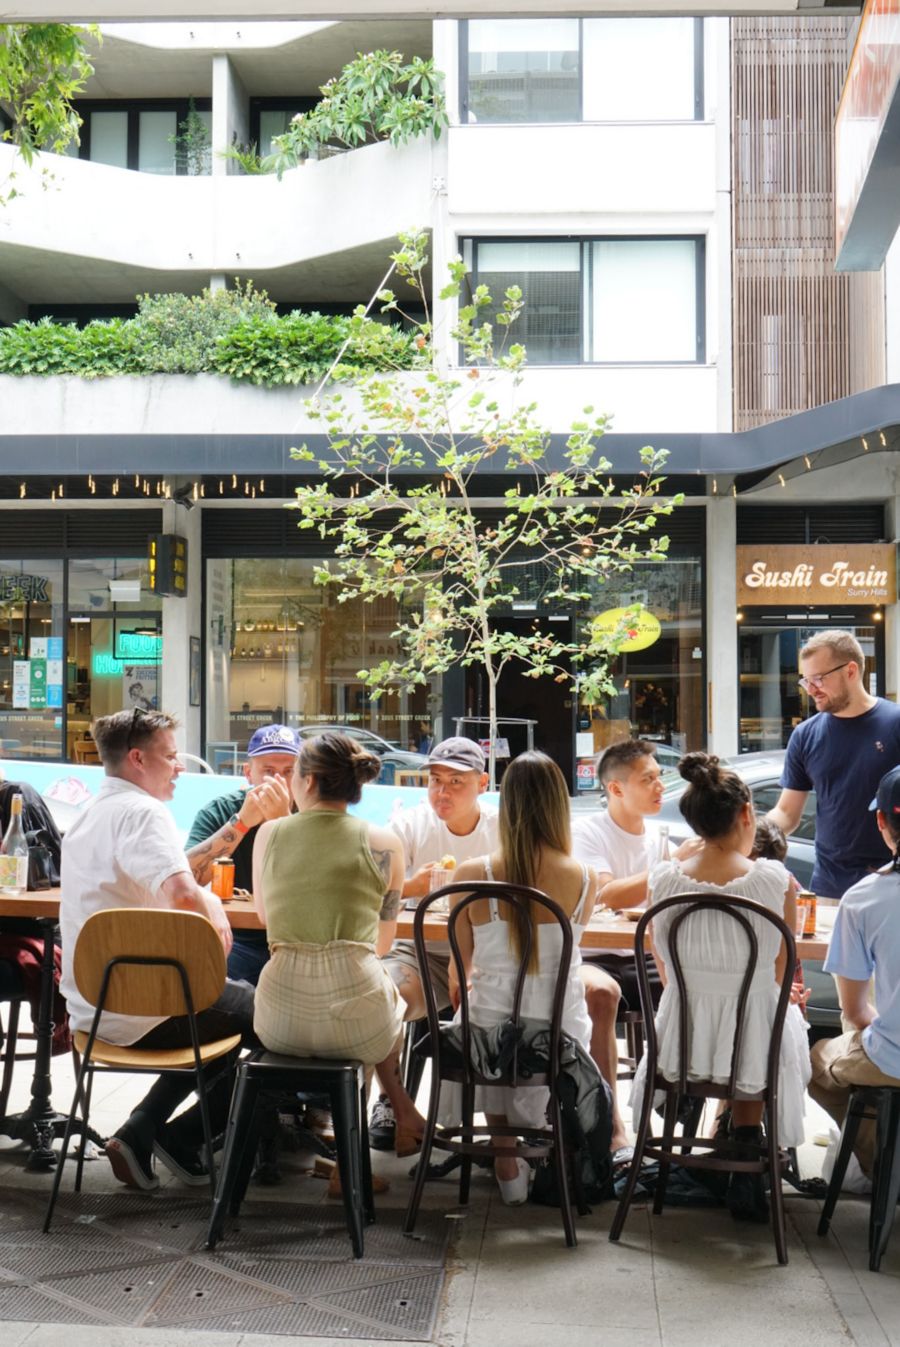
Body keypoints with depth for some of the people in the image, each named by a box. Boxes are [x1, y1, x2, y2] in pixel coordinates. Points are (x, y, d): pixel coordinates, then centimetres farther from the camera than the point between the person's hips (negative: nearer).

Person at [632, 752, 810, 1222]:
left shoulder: (662, 878, -9)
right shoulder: (777, 880, -16)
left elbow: (668, 975, 4)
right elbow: (779, 976, -4)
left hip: (682, 1042, 2)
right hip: (751, 1044, -2)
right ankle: (745, 1153, 35)